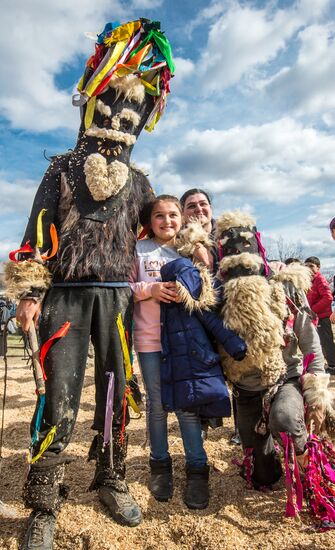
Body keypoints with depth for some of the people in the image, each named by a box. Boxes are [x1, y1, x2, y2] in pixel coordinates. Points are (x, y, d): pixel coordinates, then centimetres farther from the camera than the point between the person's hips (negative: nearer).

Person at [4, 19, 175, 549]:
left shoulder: (138, 181, 16)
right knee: (59, 395, -5)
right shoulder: (63, 169, 9)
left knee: (115, 390, 6)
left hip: (116, 296, 3)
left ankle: (111, 480, 24)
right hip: (65, 293, -2)